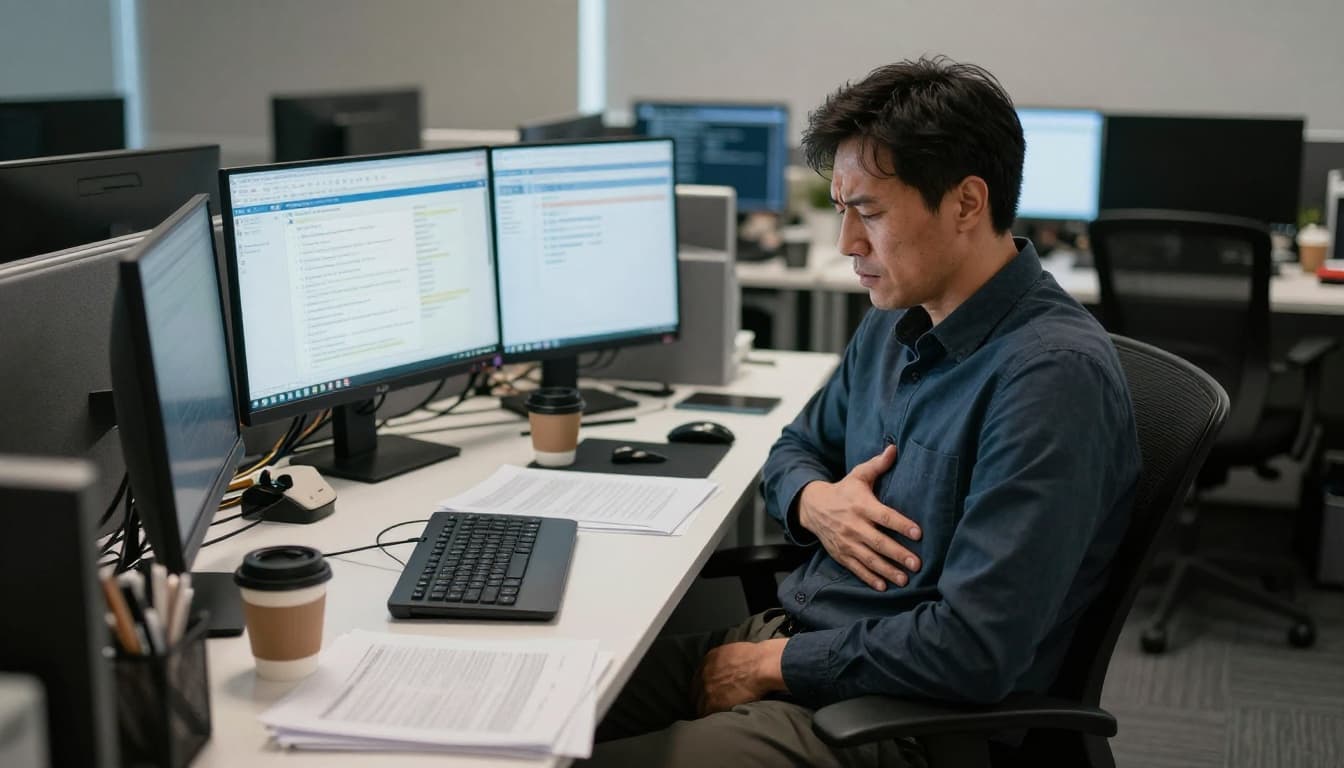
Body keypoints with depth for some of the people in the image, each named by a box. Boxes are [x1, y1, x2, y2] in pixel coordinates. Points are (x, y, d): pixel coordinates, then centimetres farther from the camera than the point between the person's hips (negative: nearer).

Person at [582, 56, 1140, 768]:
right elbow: (796, 447, 22)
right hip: (782, 641, 8)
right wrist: (813, 500, -2)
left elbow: (977, 649, -26)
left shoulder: (1052, 375, -21)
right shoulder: (893, 324, 7)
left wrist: (778, 662, -15)